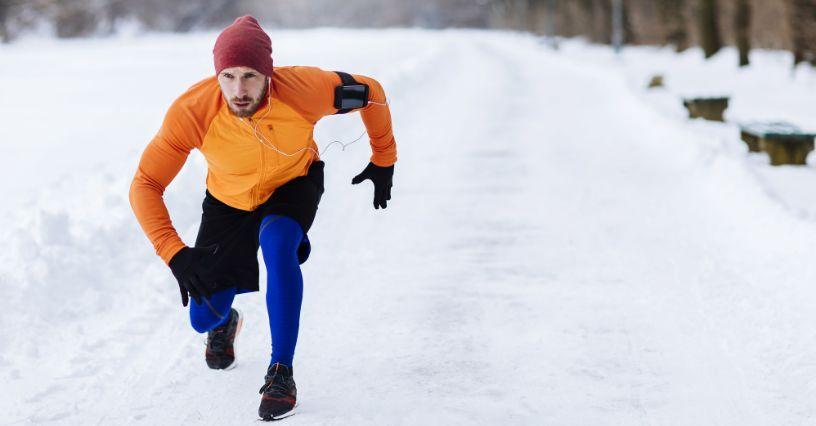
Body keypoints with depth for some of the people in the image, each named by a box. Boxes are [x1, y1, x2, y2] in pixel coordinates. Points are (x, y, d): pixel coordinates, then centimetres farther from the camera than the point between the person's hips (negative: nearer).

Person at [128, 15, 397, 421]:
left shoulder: (304, 89, -35)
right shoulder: (191, 112, -35)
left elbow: (370, 93, -15)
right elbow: (145, 186, -28)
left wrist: (383, 159, -3)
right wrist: (174, 253, -40)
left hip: (294, 185, -1)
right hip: (228, 201, 2)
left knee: (277, 243, -36)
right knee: (203, 318, 2)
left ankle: (281, 374, -24)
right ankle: (225, 322, 43)